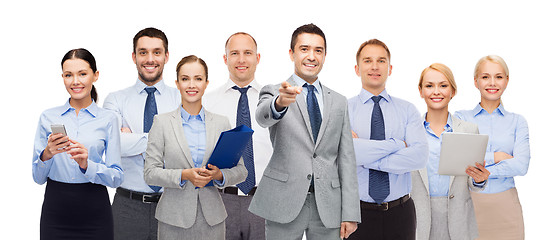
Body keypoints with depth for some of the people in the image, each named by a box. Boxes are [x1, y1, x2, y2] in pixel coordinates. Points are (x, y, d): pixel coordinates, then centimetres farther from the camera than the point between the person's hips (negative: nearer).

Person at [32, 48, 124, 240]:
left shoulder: (108, 119, 0)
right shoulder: (48, 118, 4)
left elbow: (117, 177, -4)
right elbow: (38, 177, 3)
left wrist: (87, 165, -20)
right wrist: (47, 155, -16)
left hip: (94, 212, -1)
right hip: (55, 209, 1)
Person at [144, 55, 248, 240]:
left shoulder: (221, 123, 6)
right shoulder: (162, 122, 1)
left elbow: (240, 170, 6)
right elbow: (150, 173, -4)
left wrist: (219, 175, -13)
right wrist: (184, 175, -18)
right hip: (174, 218, -2)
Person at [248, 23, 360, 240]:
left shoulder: (339, 102, 13)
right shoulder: (273, 93, 3)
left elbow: (346, 159, 9)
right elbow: (262, 117, -21)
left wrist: (350, 214, 2)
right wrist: (280, 103, -44)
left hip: (328, 206, 3)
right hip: (284, 204, -3)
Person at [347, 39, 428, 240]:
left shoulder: (407, 110, 6)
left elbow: (420, 156, -10)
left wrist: (367, 159, -14)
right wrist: (397, 144, -12)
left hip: (400, 214, 2)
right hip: (358, 213, -2)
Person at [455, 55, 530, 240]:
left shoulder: (517, 121, 8)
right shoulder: (461, 118, 5)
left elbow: (521, 165, -8)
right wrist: (495, 157, -10)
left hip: (505, 204, 1)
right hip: (469, 202, -1)